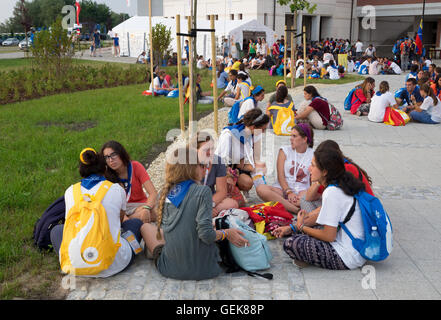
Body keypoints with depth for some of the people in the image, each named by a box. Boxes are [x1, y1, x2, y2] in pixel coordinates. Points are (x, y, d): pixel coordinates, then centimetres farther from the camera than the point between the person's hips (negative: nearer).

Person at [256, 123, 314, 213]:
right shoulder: (285, 150, 10)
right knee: (260, 188, -31)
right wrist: (289, 192, -15)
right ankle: (297, 210, -38)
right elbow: (280, 176, 0)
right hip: (283, 188, 2)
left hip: (301, 191, -2)